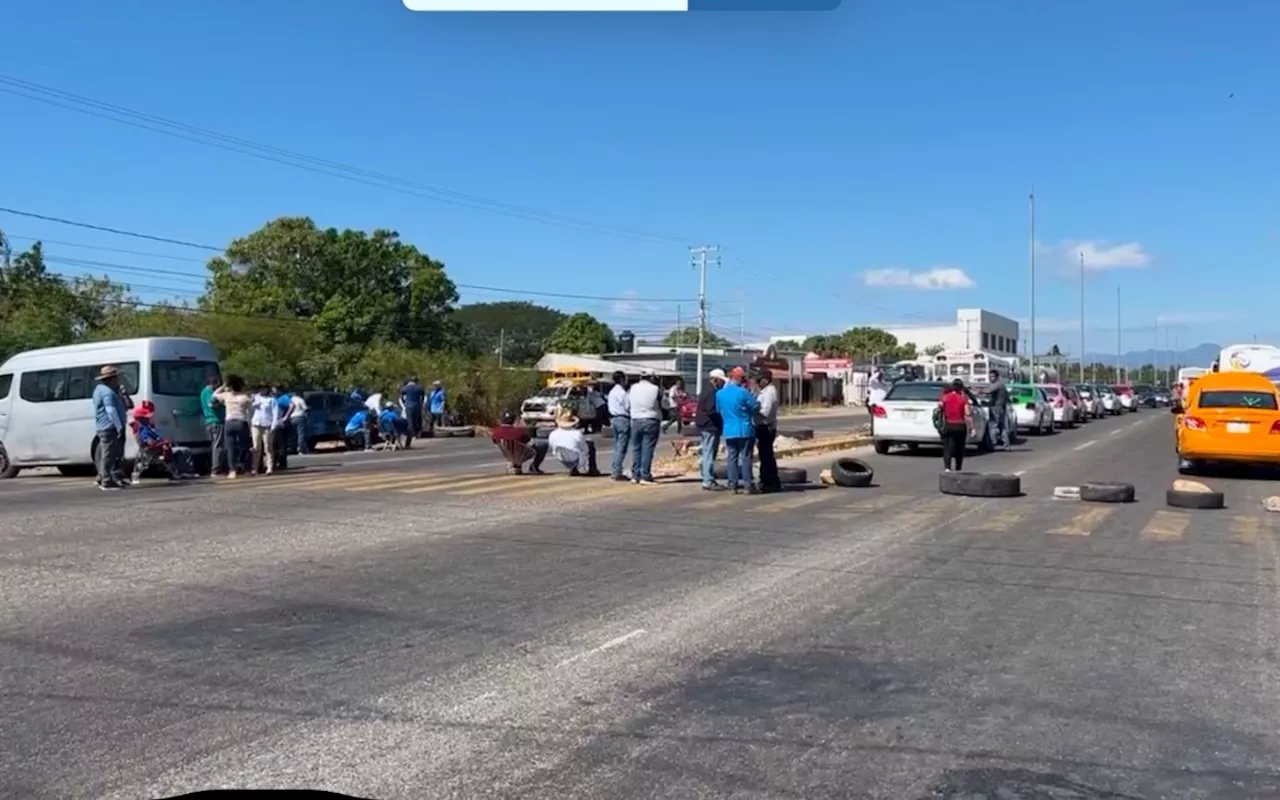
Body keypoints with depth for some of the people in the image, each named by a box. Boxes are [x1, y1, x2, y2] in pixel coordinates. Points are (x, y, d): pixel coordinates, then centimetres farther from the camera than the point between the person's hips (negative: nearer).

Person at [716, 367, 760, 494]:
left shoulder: (719, 393, 3)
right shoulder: (743, 392, -13)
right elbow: (755, 408, -7)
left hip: (728, 431, 4)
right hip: (744, 430, -4)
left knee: (731, 458, 8)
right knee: (745, 457, 1)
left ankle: (733, 485, 8)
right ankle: (747, 485, 3)